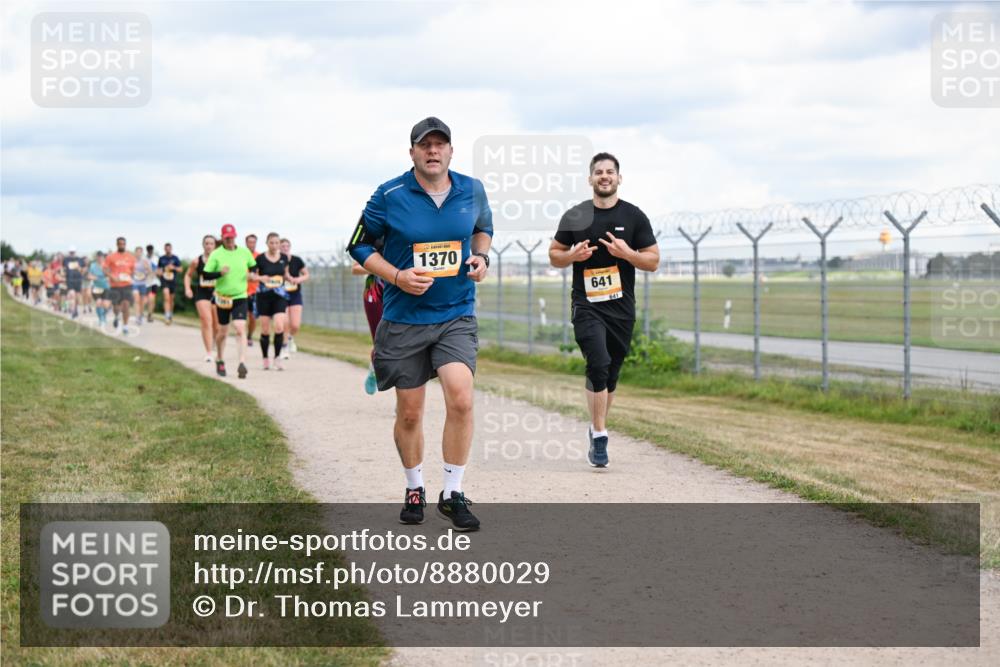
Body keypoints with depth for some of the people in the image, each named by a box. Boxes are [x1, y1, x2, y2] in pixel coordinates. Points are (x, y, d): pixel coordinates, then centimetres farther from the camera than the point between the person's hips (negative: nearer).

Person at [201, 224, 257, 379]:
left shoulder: (245, 252, 3)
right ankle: (219, 360, 34)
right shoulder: (216, 255, -5)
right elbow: (205, 274, -6)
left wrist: (253, 275, -2)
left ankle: (242, 364, -21)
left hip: (240, 297, 0)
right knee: (222, 332, 11)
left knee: (240, 329, -15)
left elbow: (254, 267, 20)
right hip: (222, 298, 0)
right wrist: (220, 273, -23)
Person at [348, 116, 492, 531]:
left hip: (456, 315, 1)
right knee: (409, 413, 6)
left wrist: (481, 256, 1)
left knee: (461, 399, -19)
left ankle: (453, 494, -5)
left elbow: (483, 228, 22)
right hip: (404, 320, -1)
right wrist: (396, 276, -13)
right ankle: (414, 490, 30)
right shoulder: (389, 196, -7)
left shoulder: (472, 191, 1)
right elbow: (359, 246, 1)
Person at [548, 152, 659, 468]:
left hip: (622, 308, 2)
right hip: (587, 305, -2)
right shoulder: (575, 216, 5)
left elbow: (653, 261, 4)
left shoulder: (634, 216, 4)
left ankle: (598, 429, 29)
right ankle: (599, 436, -13)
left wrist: (626, 253, -14)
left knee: (611, 373, 9)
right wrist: (573, 255, -8)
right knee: (599, 365, -18)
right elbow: (554, 254, 14)